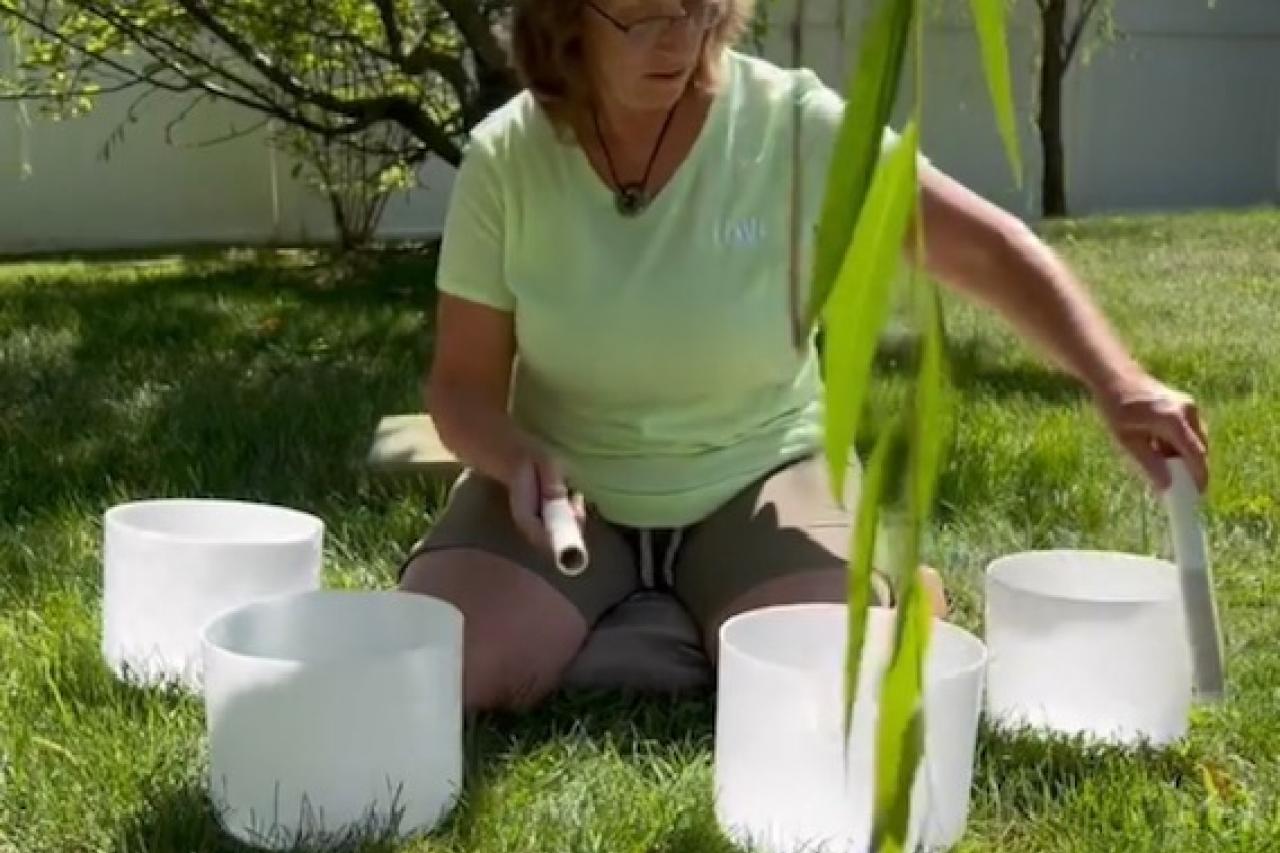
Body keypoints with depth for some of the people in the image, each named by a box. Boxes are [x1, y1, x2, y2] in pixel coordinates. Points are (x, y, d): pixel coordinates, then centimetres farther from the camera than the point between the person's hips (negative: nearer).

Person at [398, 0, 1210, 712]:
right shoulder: (505, 160, -10)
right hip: (570, 488, 2)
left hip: (752, 478, -1)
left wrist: (1116, 382, -31)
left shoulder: (792, 124, -15)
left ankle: (893, 594, 10)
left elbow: (986, 248, -16)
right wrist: (517, 460, -26)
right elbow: (464, 382, -3)